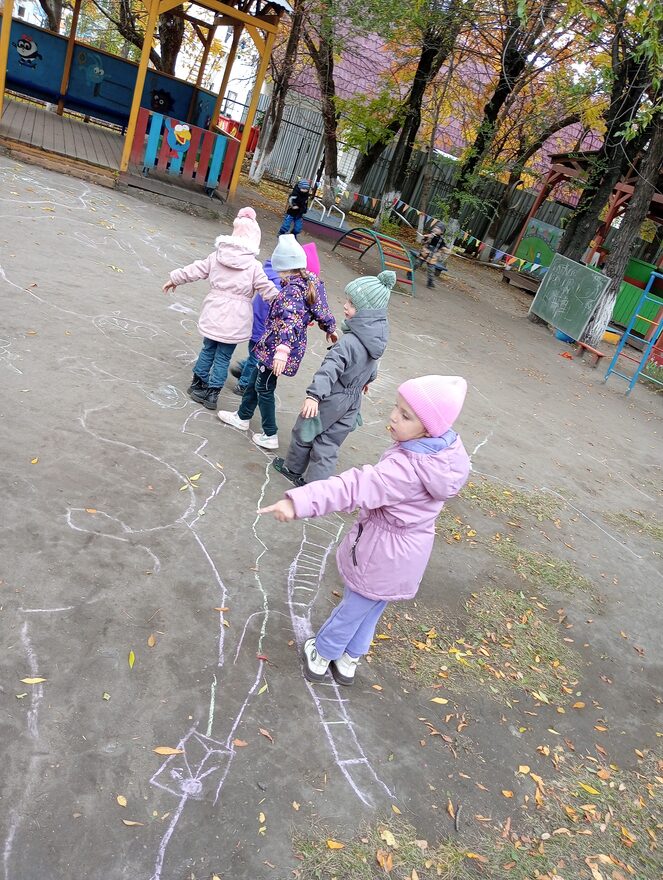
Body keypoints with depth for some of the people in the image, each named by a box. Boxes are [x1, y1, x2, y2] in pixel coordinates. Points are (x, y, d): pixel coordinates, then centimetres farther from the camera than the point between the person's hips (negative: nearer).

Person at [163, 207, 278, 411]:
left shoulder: (217, 256, 2)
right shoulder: (254, 266, -11)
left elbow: (195, 270, 9)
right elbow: (268, 290, -10)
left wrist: (174, 278, 23)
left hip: (214, 313, 4)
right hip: (235, 319, -4)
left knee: (208, 349, 21)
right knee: (223, 356, 6)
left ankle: (197, 384, 31)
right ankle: (211, 394, 11)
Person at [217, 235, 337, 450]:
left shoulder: (292, 290, -24)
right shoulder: (309, 283, 4)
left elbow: (291, 320, -40)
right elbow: (321, 311, 18)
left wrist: (283, 349, -53)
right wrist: (330, 328, 35)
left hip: (276, 347, -10)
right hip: (274, 345, 10)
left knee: (264, 388, 5)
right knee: (256, 379, 23)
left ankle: (270, 436, 17)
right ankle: (242, 417, 39)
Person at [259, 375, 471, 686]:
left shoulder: (405, 469, -37)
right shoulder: (448, 449, -13)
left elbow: (355, 486, -46)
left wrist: (298, 501, -52)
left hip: (382, 554, -7)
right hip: (411, 552, 7)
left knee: (353, 607, 19)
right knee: (371, 609, 27)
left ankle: (321, 656, 44)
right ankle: (349, 661, 49)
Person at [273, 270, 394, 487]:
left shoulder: (350, 341, -30)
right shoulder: (377, 337, -2)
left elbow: (331, 368, -41)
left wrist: (314, 394, -50)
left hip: (332, 400, -7)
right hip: (352, 401, 7)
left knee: (303, 432, 17)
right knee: (329, 445, 15)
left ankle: (293, 468, 37)